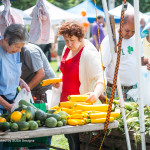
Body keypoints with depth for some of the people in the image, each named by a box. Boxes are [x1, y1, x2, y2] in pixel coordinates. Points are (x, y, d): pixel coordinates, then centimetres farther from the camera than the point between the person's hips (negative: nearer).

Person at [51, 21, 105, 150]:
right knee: (69, 137, 15)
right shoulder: (67, 49, 8)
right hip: (65, 101, 8)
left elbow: (100, 79, -26)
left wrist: (96, 93, -45)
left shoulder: (89, 53, -18)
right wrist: (59, 81, 9)